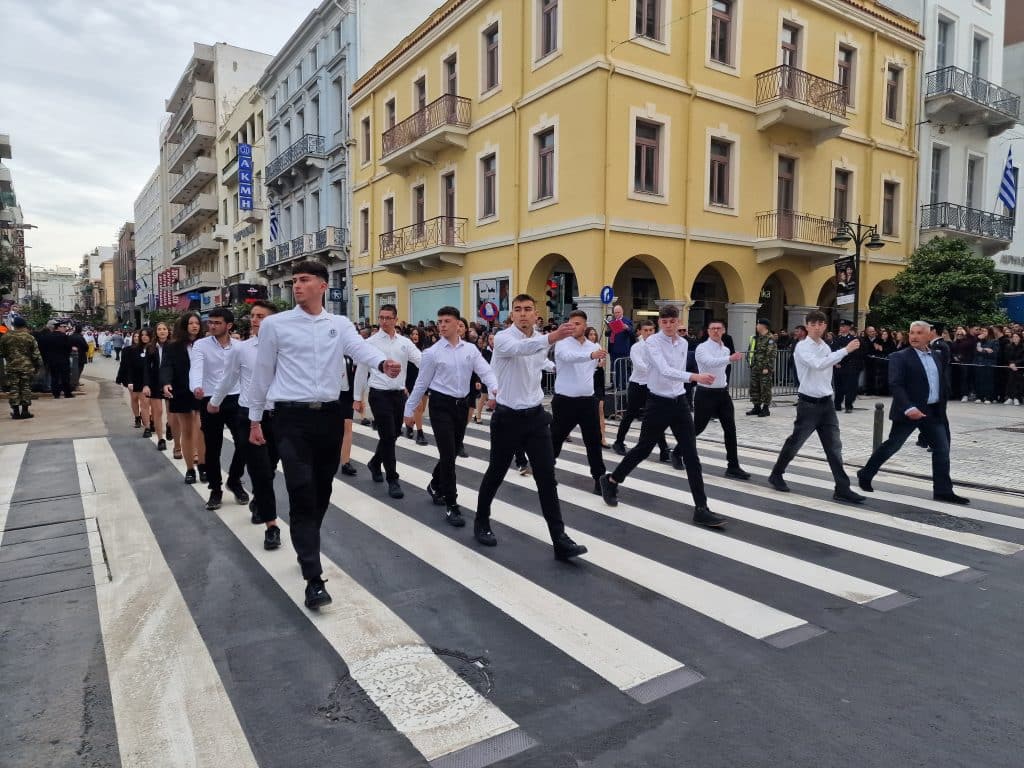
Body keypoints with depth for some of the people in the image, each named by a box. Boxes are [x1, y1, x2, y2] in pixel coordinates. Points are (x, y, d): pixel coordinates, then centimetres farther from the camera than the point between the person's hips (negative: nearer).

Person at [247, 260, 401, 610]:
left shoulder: (340, 324, 7)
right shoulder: (275, 324, 1)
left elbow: (360, 348, -13)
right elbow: (262, 373, 7)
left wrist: (383, 363, -36)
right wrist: (255, 419, 9)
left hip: (330, 415, 3)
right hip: (292, 417, -3)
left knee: (322, 492, 14)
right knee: (302, 495, -8)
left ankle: (307, 550, 38)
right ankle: (314, 578, -5)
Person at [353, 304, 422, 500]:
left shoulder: (405, 342, 6)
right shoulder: (371, 342, -3)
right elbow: (361, 371, 2)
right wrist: (357, 398, 2)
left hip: (399, 394, 4)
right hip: (379, 394, -4)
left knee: (393, 435, 15)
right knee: (387, 436, -5)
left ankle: (375, 464, 41)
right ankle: (392, 480, 6)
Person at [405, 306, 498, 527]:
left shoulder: (471, 349, 4)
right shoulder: (432, 353, -4)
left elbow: (485, 371, -5)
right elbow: (421, 383, 1)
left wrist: (495, 388, -25)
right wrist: (409, 410, 4)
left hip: (461, 404, 4)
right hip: (441, 404, -4)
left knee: (452, 452, 16)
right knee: (448, 454, -7)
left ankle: (435, 486, 42)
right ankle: (451, 505, 3)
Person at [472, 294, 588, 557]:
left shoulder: (541, 339, 6)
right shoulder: (503, 338, -15)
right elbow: (519, 348, -41)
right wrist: (550, 338, -57)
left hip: (536, 416, 4)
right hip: (507, 417, -4)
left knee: (547, 478, -2)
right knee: (495, 474, 11)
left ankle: (560, 539, 0)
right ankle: (481, 522, 34)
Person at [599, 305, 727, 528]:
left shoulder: (684, 343, 7)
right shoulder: (652, 342, -14)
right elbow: (664, 370, -29)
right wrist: (695, 377, -41)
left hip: (679, 402, 5)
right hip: (658, 403, -5)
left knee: (691, 455, -2)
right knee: (643, 449, 8)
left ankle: (701, 509, 0)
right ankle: (611, 481, 32)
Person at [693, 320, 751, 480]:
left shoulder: (725, 349, 11)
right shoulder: (702, 348, -14)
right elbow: (711, 362, -35)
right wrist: (730, 358, -49)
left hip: (722, 393, 6)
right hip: (706, 393, -6)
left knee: (730, 430, 0)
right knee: (697, 428, 3)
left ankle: (733, 467, 5)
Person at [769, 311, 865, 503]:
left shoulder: (826, 347, 11)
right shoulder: (802, 347, -12)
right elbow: (818, 364, -30)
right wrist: (846, 350, -31)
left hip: (826, 402, 6)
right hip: (808, 403, -6)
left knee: (834, 447, 2)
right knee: (795, 443, 6)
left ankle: (842, 488, 3)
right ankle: (776, 475, 25)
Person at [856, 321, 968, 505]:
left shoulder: (937, 355, 12)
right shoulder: (900, 357, -10)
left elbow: (944, 381, 20)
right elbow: (895, 385, -20)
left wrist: (942, 405, 12)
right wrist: (908, 408, -30)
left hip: (934, 412, 6)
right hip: (910, 411, -6)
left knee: (942, 449, 4)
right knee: (891, 446, 2)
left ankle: (943, 490, 12)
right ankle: (865, 475, 18)